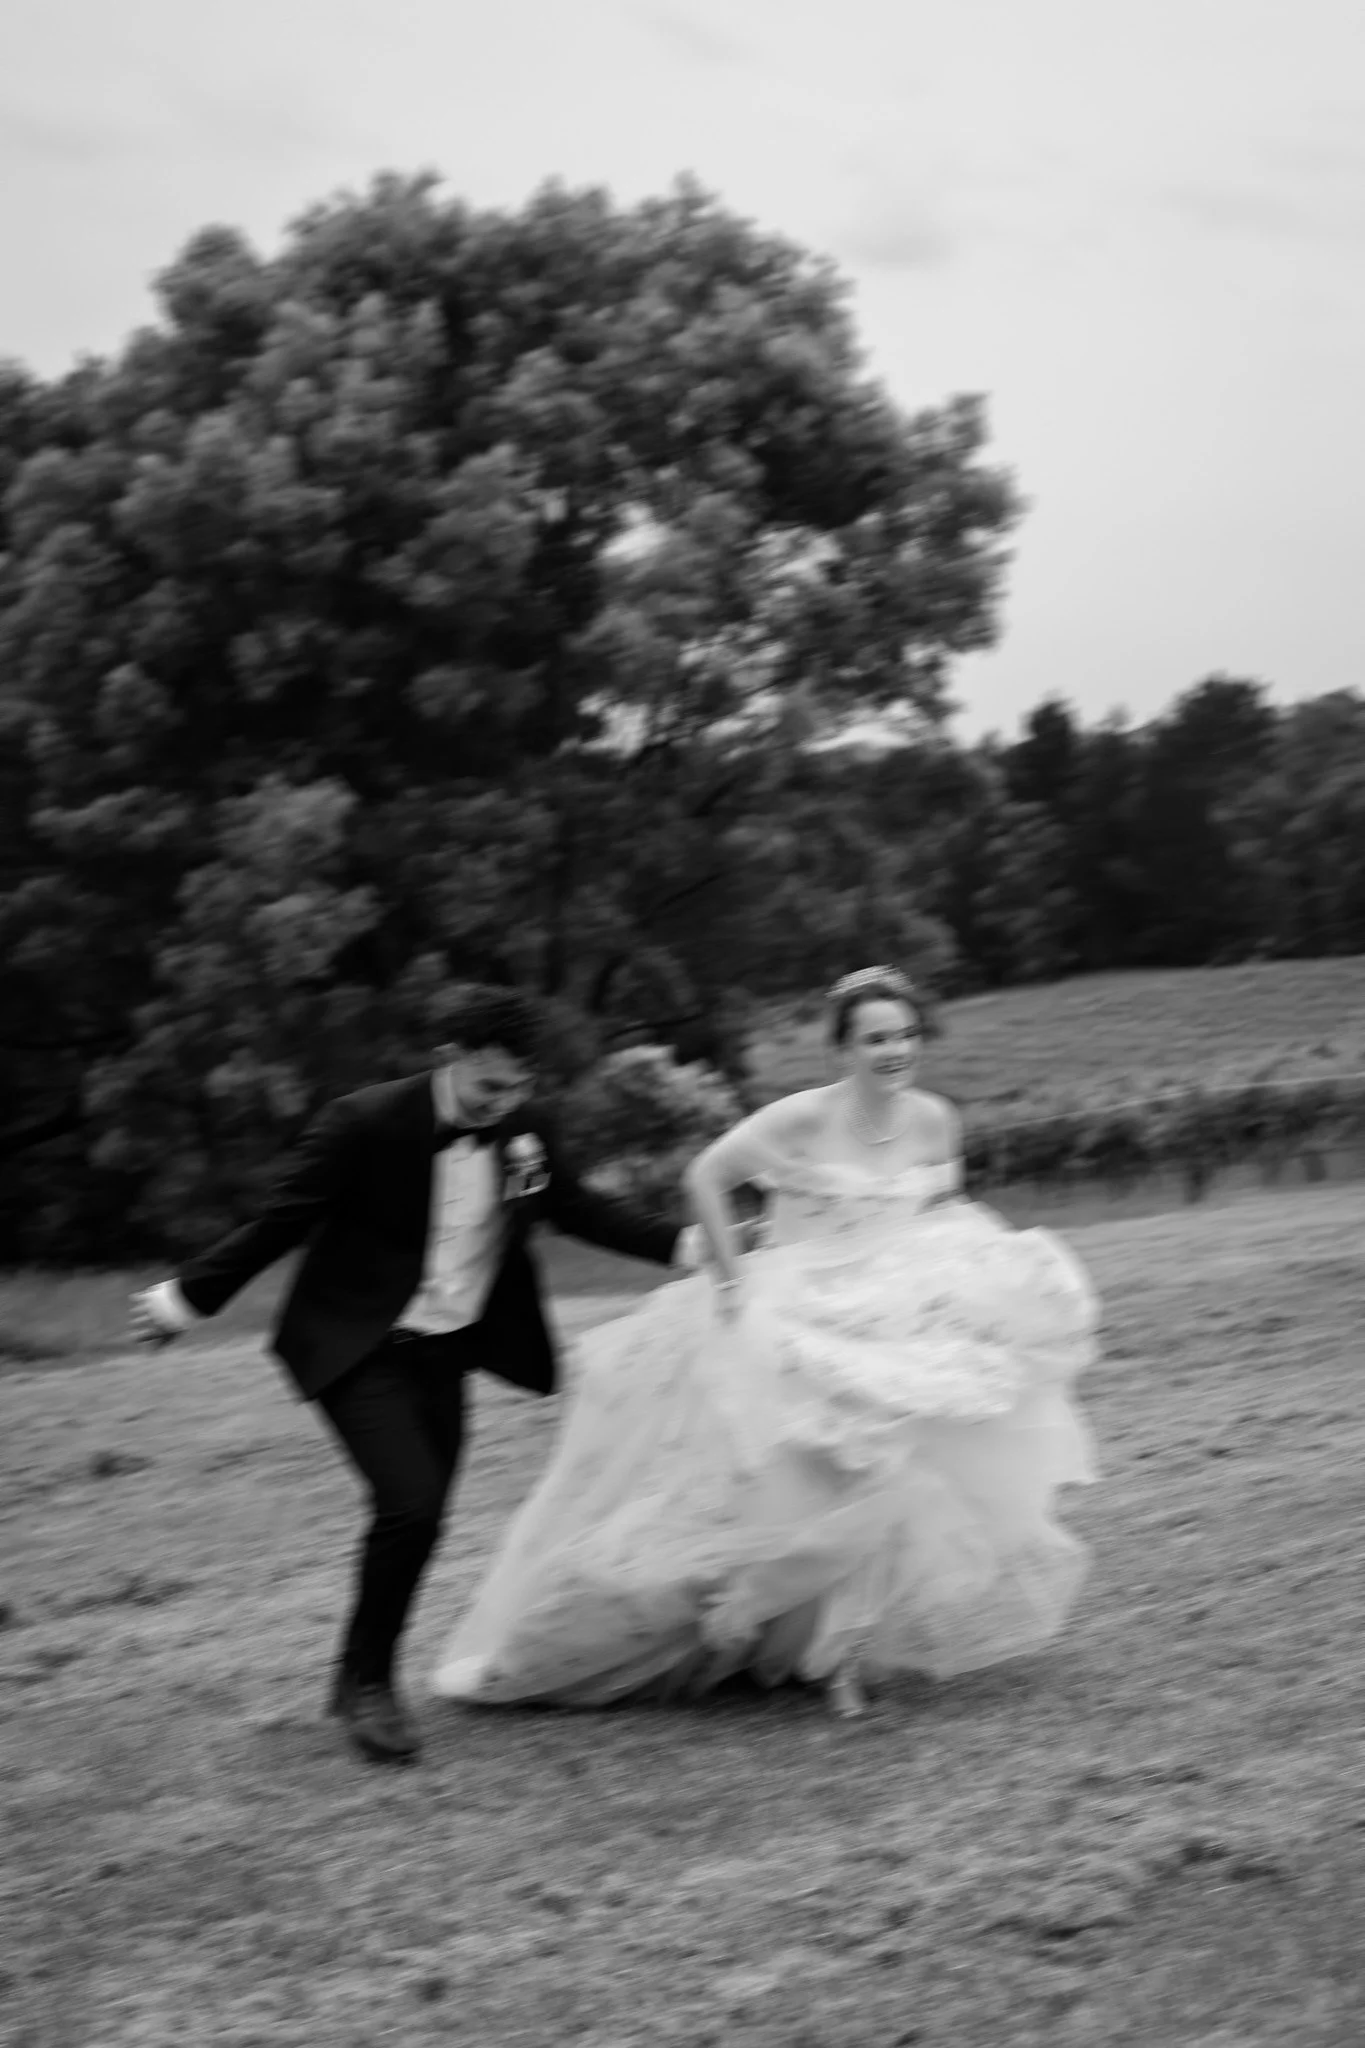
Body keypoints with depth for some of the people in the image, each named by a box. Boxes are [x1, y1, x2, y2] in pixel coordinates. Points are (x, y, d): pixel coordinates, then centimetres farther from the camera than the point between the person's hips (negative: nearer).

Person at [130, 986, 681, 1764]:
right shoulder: (368, 1123, -19)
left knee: (419, 1522, 7)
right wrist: (189, 1297, -3)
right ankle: (365, 1679, 2)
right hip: (359, 1349, -6)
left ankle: (368, 1678, 26)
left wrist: (679, 1245, 10)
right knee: (410, 1505, -19)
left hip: (445, 1354, 6)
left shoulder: (525, 1127, -4)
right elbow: (282, 1220, -10)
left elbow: (573, 1205, 13)